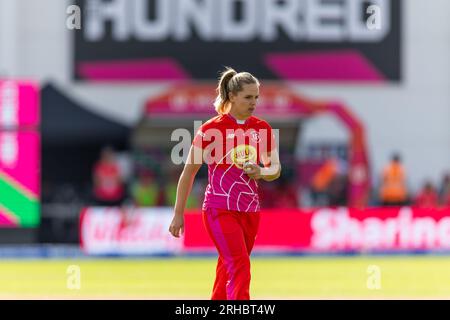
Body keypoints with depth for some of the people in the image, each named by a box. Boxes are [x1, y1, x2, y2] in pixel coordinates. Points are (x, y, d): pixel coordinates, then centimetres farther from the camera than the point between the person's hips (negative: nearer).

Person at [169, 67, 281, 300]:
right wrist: (178, 214, -1)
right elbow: (189, 171, -2)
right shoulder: (211, 129, -8)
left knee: (228, 271, 11)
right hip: (219, 210, -5)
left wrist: (261, 172, -11)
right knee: (240, 267, -19)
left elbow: (275, 168, 14)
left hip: (250, 211, 5)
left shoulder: (261, 128, 6)